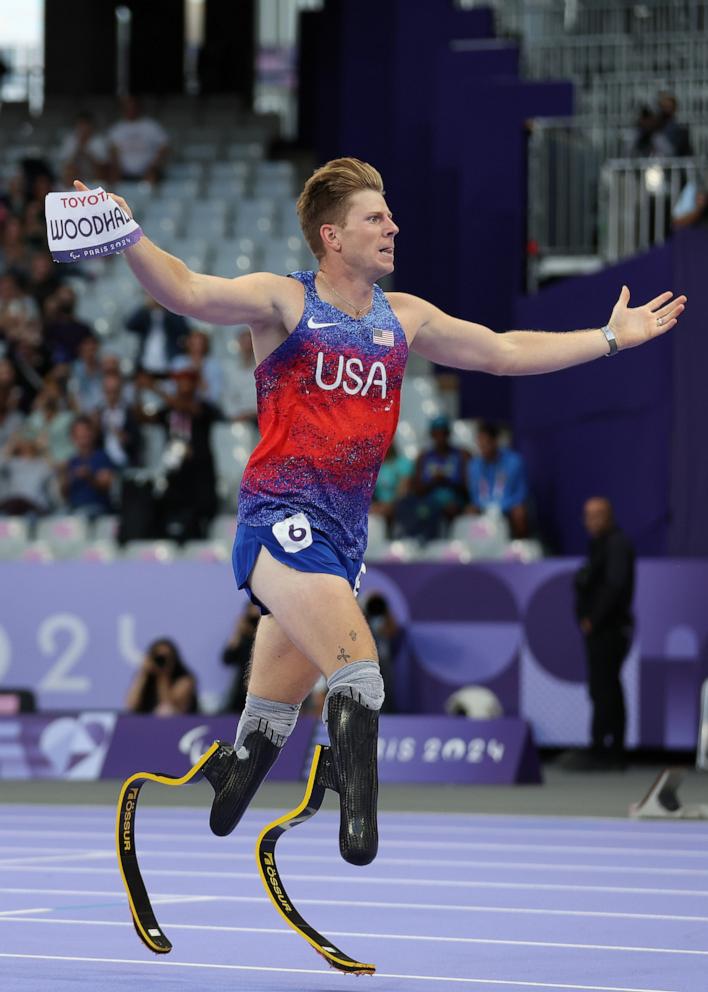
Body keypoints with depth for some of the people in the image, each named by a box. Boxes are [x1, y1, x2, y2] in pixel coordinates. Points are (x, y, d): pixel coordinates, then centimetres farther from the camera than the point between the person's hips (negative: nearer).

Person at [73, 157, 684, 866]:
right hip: (281, 516, -6)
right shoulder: (283, 300, -2)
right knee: (358, 672, -25)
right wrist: (129, 237, -36)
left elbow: (506, 353, 27)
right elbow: (187, 293, -17)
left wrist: (611, 338, 29)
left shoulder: (404, 319, 16)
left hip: (345, 533, 6)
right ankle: (358, 819, -22)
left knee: (269, 723, 11)